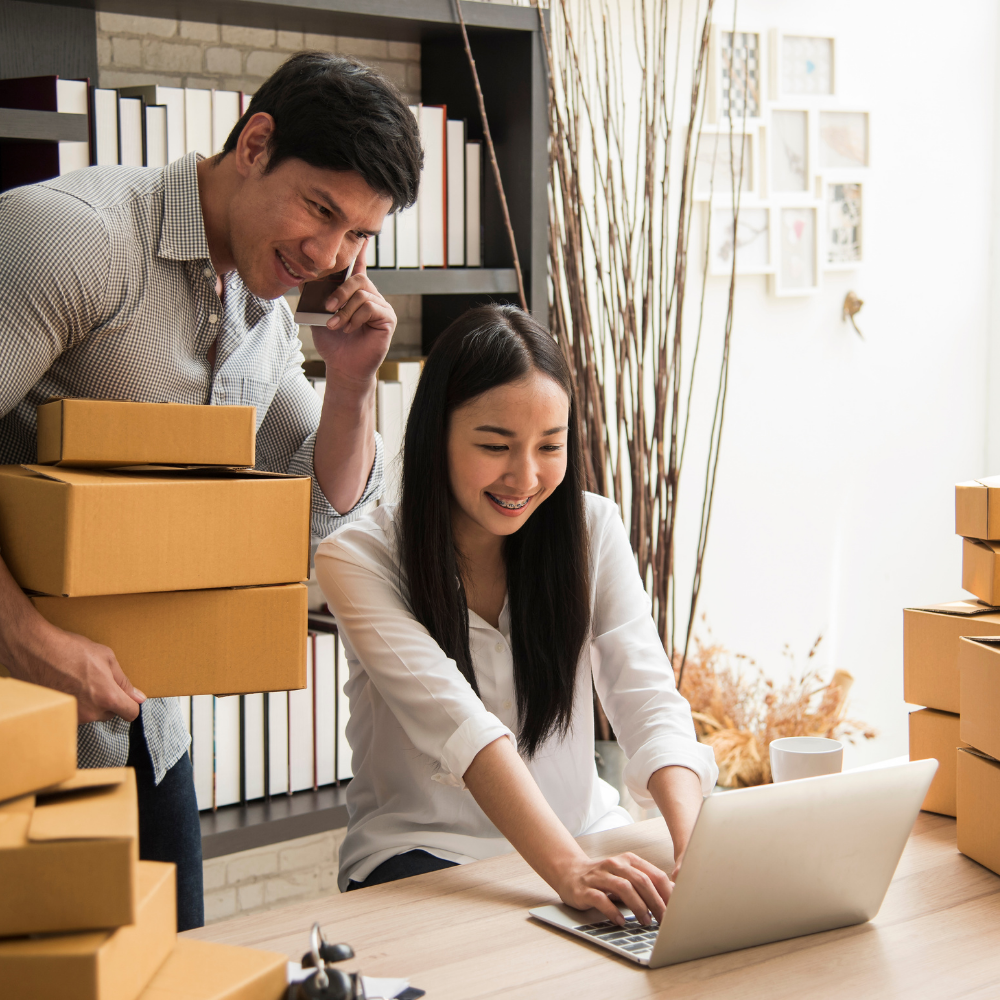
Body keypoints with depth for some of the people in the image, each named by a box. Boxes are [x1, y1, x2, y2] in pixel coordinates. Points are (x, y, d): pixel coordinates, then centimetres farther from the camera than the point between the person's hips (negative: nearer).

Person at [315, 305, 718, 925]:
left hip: (585, 838, 3)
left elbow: (649, 701, -13)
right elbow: (455, 723, -28)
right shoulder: (359, 557, -14)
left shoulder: (592, 528, -1)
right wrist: (566, 868, -43)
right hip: (423, 851, -3)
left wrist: (697, 846, -33)